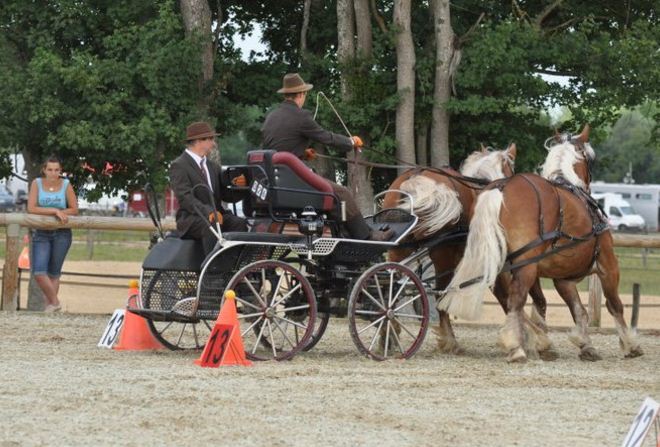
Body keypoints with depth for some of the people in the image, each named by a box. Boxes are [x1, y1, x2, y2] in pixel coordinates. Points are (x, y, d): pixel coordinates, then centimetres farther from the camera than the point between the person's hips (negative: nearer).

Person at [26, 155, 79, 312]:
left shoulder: (66, 185, -4)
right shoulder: (37, 183, -4)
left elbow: (74, 210, -3)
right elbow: (31, 208, -13)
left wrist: (50, 212, -13)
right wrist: (55, 211, -20)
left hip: (62, 233, 0)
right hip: (41, 233, 0)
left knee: (54, 273, 5)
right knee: (38, 272, -12)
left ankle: (50, 304, 19)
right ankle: (55, 302, 5)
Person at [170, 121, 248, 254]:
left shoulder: (213, 166, 24)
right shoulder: (179, 166, -2)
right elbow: (185, 198, -16)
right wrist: (208, 211, -32)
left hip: (217, 214, 6)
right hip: (191, 219, -6)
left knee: (240, 223, -23)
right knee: (210, 227, -37)